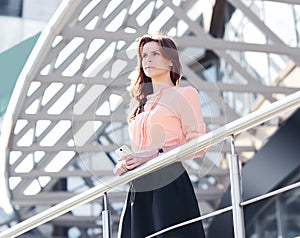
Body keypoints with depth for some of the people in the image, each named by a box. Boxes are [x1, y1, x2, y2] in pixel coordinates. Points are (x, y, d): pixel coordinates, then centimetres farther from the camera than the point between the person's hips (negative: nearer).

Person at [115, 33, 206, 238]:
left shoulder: (183, 94, 5)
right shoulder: (142, 103, 25)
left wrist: (156, 155, -15)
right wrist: (125, 165, 4)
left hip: (170, 186, -6)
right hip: (139, 191, 6)